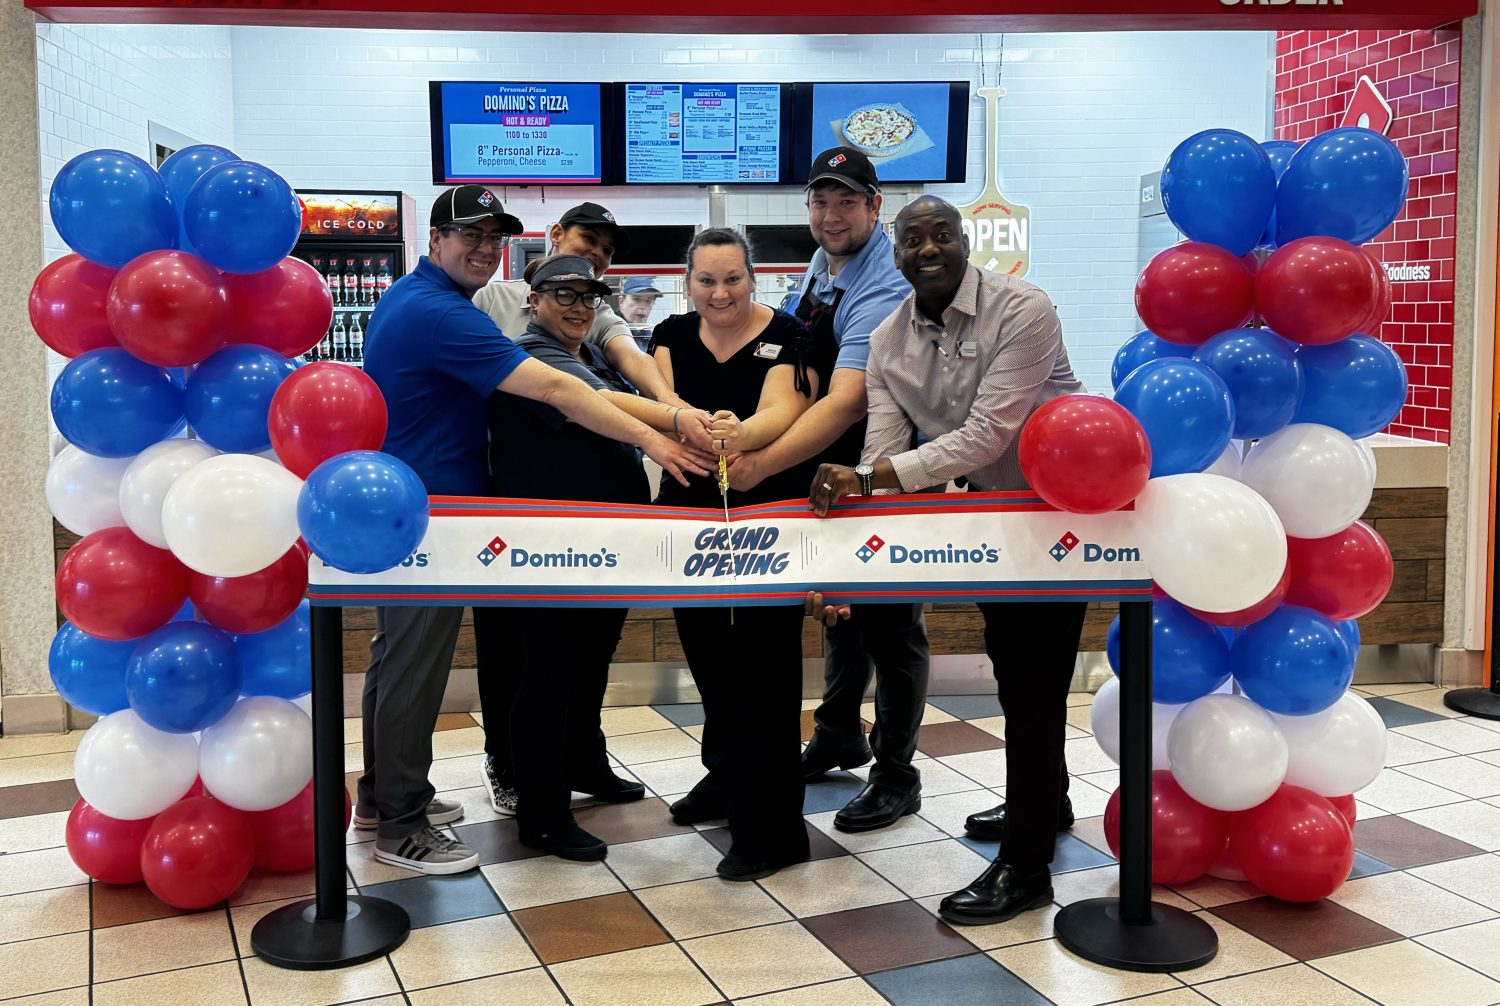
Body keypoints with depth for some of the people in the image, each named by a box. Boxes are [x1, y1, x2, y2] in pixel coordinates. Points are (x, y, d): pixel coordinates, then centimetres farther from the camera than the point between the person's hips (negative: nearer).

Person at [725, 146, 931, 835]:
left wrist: (761, 464, -44)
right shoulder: (823, 261, 5)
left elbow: (846, 402, -35)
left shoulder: (881, 291, -24)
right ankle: (839, 735, 40)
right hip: (828, 467, 9)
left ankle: (896, 776, 16)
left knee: (890, 623, 2)